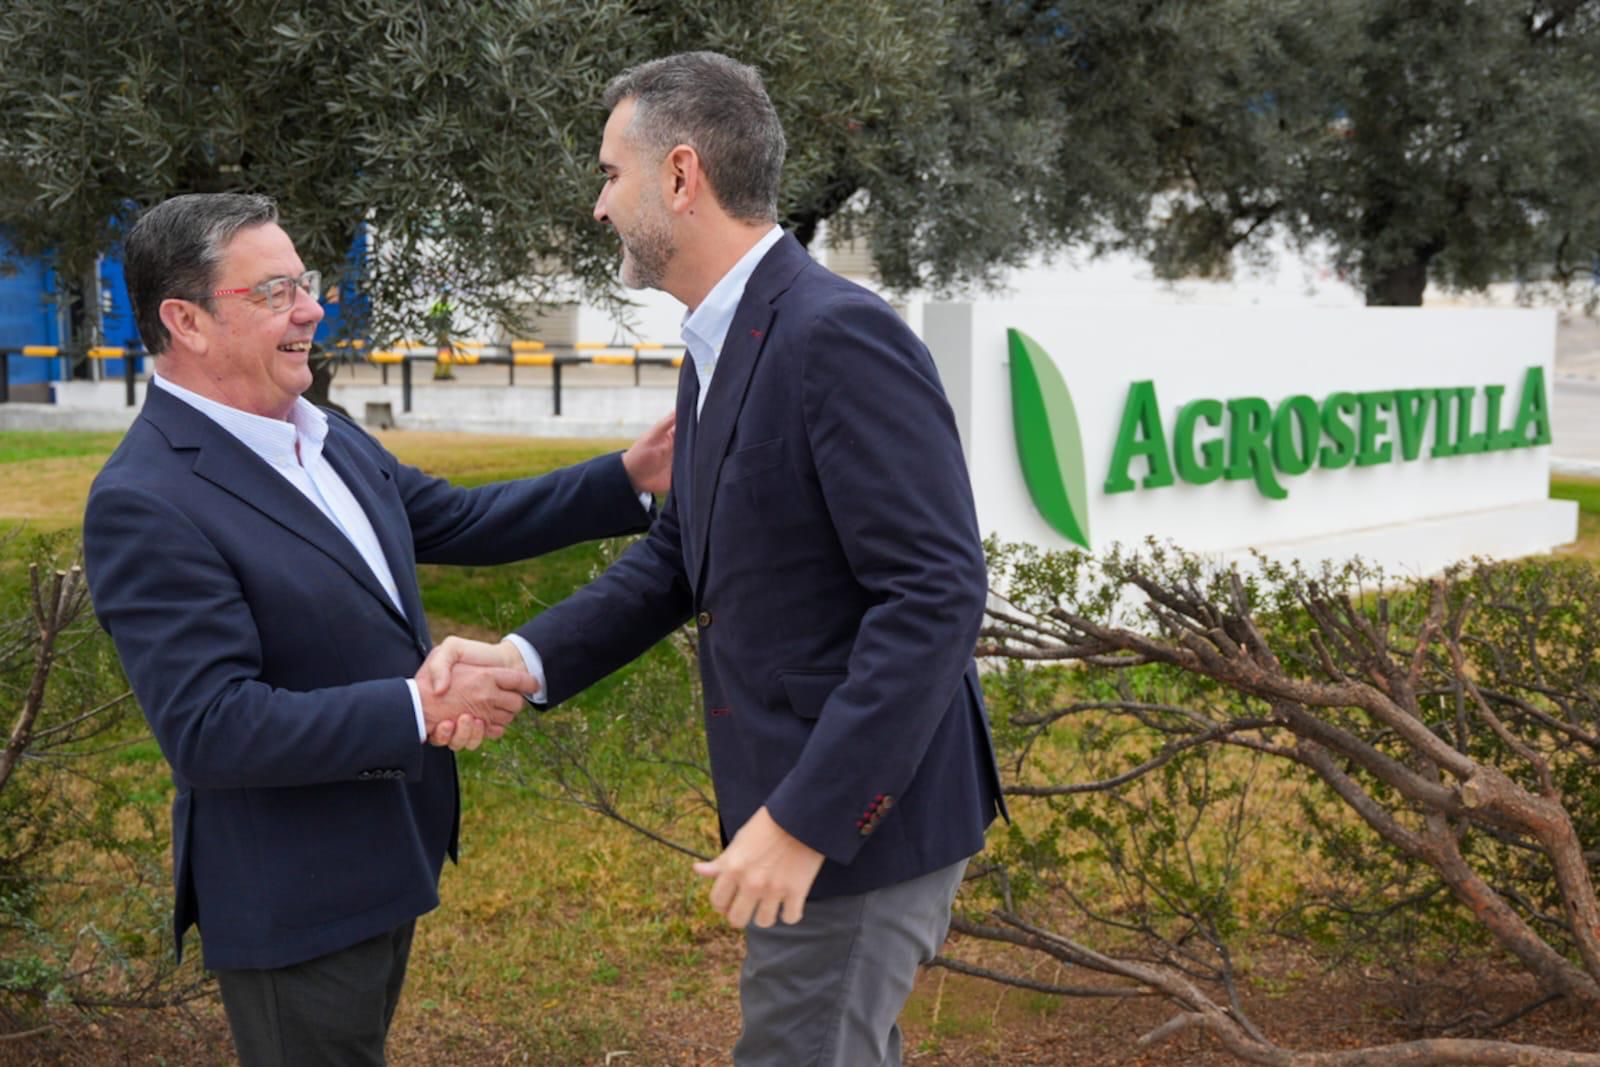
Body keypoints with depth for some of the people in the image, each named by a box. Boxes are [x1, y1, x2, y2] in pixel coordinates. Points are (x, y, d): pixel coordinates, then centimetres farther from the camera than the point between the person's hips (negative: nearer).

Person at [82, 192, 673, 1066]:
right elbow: (212, 729, -28)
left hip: (384, 861, 9)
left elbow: (457, 521, 13)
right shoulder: (145, 504, -23)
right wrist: (422, 710, -28)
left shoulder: (325, 437, 3)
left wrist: (632, 478, 5)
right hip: (292, 901, -8)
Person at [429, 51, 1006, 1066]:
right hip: (798, 802, 9)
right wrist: (526, 657, -3)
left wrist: (805, 819, -25)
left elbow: (937, 594, -25)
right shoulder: (719, 347, 9)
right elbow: (680, 556, 12)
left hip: (860, 811, -9)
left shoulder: (842, 334, -21)